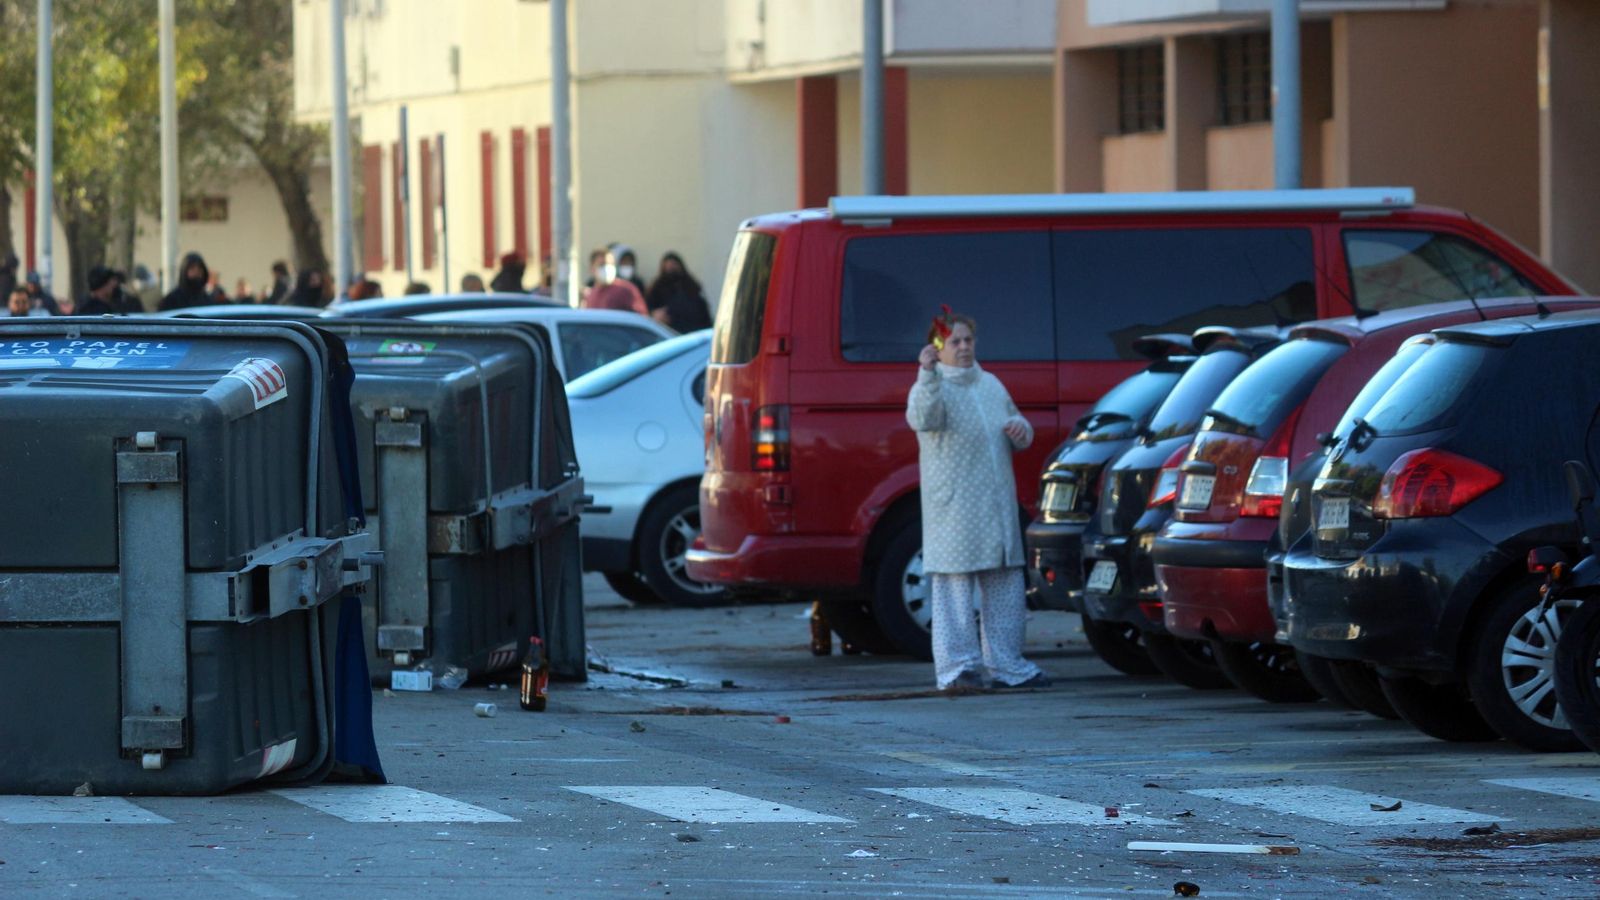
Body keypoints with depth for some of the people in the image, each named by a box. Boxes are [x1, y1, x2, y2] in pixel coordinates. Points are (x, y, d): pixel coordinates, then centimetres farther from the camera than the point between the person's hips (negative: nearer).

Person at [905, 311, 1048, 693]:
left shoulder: (991, 386, 18)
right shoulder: (932, 386, -4)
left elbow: (1016, 425, 29)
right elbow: (922, 419, -26)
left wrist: (1021, 431, 5)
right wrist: (928, 374, -39)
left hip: (998, 503, 7)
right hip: (953, 506, -7)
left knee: (1004, 588, 10)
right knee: (955, 586, -8)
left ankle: (1007, 664, 18)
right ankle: (956, 667, -7)